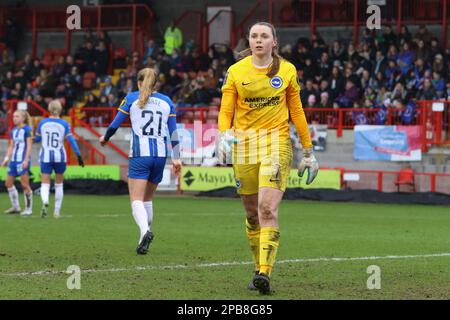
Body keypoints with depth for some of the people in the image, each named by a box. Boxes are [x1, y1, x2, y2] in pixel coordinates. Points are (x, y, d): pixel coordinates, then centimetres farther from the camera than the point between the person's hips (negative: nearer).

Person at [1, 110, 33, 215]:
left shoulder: (27, 129, -8)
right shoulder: (14, 131, 14)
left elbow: (29, 146, -12)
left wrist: (26, 160, -18)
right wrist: (6, 159, 11)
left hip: (23, 160, -8)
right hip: (14, 160, 8)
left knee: (25, 185, -7)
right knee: (8, 183, 8)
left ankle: (29, 208, 3)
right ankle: (15, 207, 18)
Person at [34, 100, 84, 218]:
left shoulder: (42, 123, 0)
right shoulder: (64, 124, -4)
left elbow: (37, 139, 11)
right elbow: (71, 140, -10)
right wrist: (78, 155, -8)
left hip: (45, 156, 0)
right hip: (60, 157, 0)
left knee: (45, 185, -3)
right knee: (59, 185, 17)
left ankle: (45, 202, -35)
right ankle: (57, 211, 18)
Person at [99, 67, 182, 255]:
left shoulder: (131, 98, 4)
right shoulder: (166, 101, 12)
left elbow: (115, 124, 6)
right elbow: (173, 132, 10)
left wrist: (105, 138, 25)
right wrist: (176, 158, 11)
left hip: (139, 155, -4)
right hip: (160, 155, 4)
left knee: (136, 200, -7)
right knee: (148, 199, 18)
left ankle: (145, 231, -33)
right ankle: (144, 238, 18)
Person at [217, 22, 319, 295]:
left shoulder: (287, 70, 5)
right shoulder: (236, 72, 5)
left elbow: (296, 111, 11)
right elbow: (226, 110, 3)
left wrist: (308, 151, 11)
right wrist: (224, 134, -18)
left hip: (277, 142, -2)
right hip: (244, 143, 2)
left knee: (268, 207, -18)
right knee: (252, 213, 7)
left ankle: (265, 272, -24)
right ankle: (260, 268, 22)